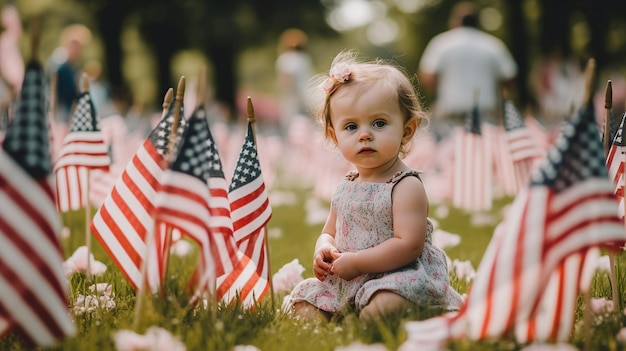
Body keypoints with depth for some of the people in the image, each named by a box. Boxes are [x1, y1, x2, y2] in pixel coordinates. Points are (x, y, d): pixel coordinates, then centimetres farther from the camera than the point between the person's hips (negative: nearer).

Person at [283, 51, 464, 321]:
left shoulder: (406, 187, -11)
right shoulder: (345, 189, 12)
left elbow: (409, 245, -21)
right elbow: (329, 233, 25)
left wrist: (356, 262, -20)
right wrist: (323, 251, 0)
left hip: (398, 276, -7)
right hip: (343, 284, 8)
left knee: (381, 308, -36)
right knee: (302, 304, -6)